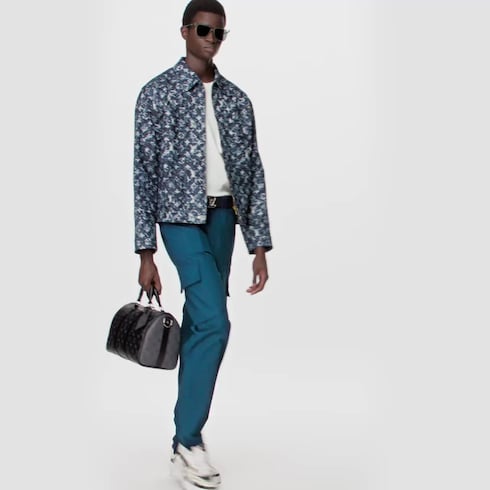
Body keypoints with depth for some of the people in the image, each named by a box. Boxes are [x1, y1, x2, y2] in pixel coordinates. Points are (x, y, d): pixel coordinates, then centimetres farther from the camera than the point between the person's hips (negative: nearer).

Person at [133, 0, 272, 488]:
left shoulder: (237, 99, 11)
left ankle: (187, 435, 20)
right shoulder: (158, 93, -2)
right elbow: (145, 173, -6)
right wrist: (146, 252, -10)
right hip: (182, 217, -5)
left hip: (223, 217, 5)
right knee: (213, 322, -16)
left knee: (201, 323, 9)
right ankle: (188, 441, -3)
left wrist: (259, 245, 4)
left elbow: (253, 173, 10)